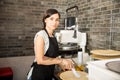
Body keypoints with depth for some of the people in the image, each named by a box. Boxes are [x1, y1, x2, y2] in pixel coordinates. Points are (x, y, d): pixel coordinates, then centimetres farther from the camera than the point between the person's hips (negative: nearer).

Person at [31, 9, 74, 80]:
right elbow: (40, 60, -24)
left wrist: (62, 64, 2)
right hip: (40, 74, -7)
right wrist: (61, 60, -20)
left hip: (50, 73, 7)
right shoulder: (41, 35, -18)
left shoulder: (53, 36, 5)